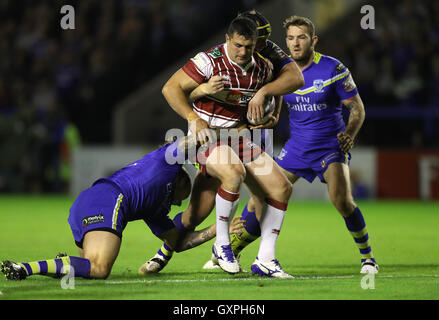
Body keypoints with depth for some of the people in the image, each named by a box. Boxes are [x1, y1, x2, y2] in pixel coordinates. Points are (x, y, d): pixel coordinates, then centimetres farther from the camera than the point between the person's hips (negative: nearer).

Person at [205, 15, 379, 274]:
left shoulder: (333, 69, -11)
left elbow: (358, 108, -6)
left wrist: (350, 134, -23)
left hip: (332, 146, -4)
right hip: (297, 147, 4)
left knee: (342, 201, -26)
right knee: (261, 199, -3)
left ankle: (367, 256, -6)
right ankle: (227, 254, 13)